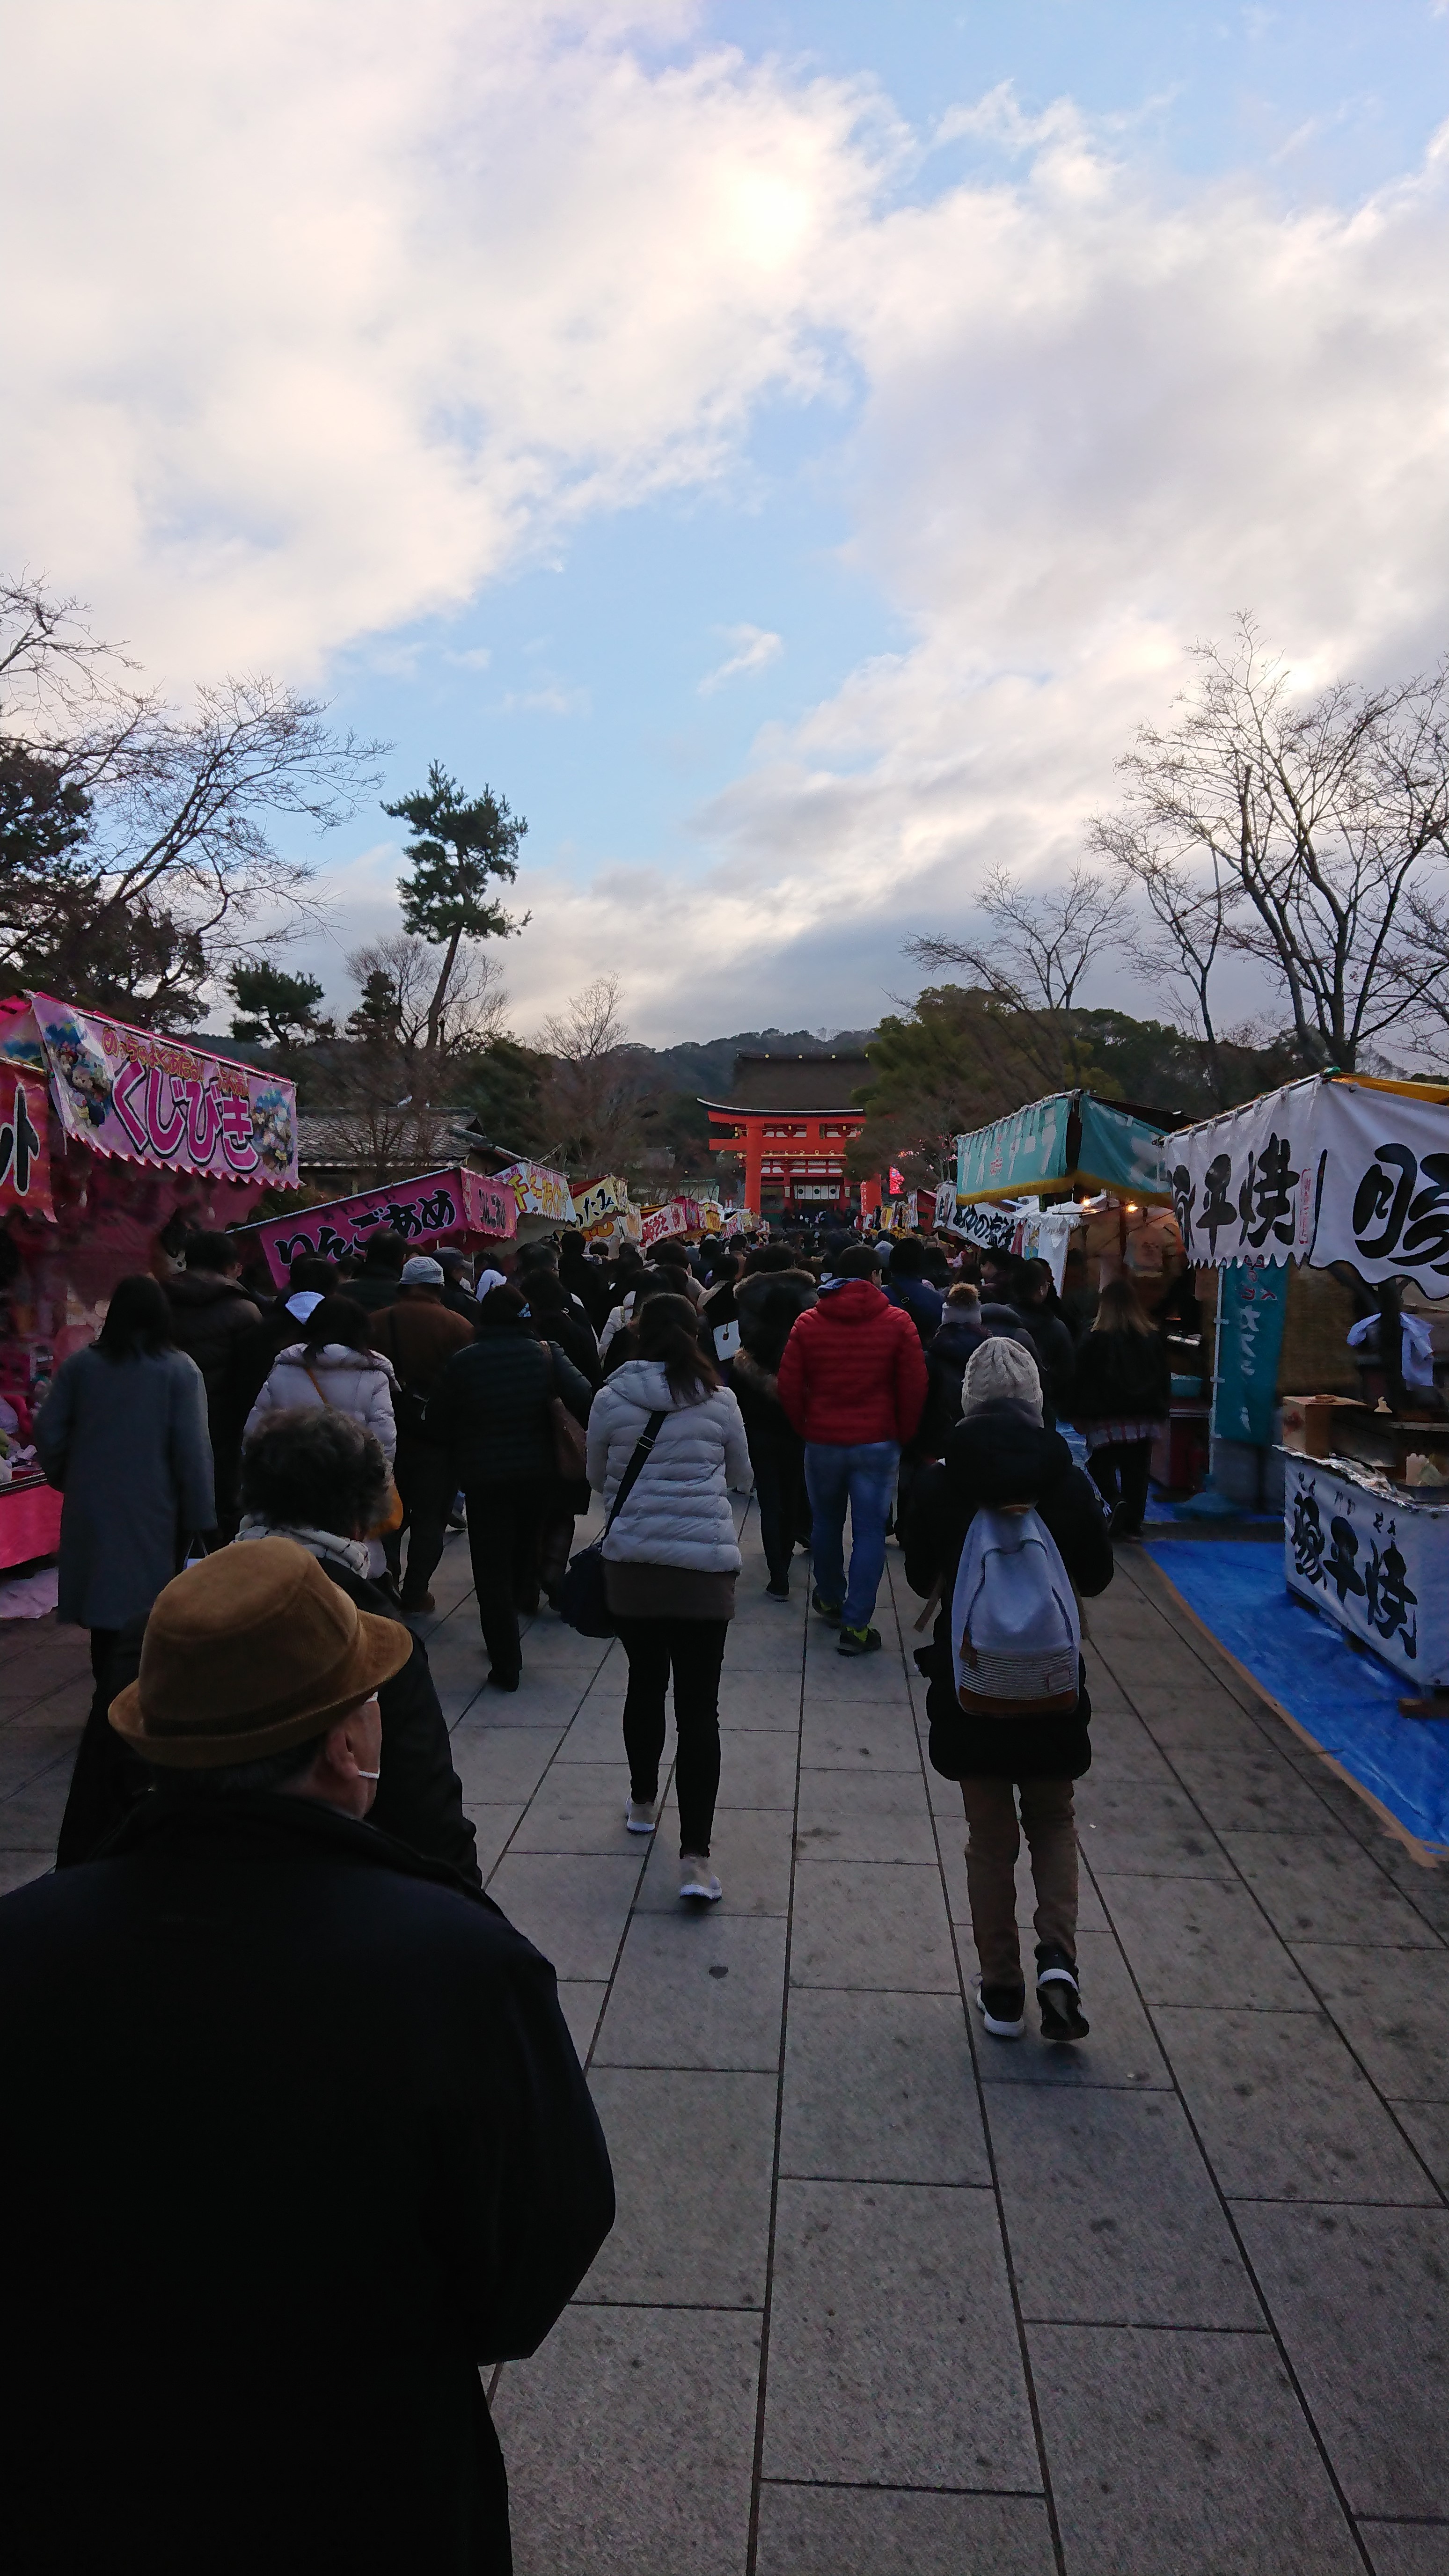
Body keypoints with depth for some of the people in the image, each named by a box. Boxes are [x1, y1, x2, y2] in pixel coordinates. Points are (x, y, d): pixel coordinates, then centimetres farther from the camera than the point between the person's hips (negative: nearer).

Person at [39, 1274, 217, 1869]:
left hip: (91, 1520, 4)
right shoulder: (178, 1370, -6)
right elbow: (192, 1451, -10)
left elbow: (48, 1433, 3)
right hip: (151, 1523, -4)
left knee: (110, 1653, 17)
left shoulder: (81, 1364, 3)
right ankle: (86, 1816, 0)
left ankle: (110, 1773, 30)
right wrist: (202, 1520, -5)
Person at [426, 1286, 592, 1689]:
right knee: (525, 1548, 25)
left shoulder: (464, 1361, -7)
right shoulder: (547, 1354, -5)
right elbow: (584, 1400, -16)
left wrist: (459, 1452, 15)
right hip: (538, 1473, 2)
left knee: (493, 1572, 5)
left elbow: (436, 1423, -2)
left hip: (484, 1477, -2)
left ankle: (506, 1666, 7)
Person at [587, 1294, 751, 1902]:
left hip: (631, 1563, 2)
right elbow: (740, 1476, 13)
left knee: (645, 1685, 20)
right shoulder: (719, 1402, -2)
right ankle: (695, 1858, -4)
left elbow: (597, 1479, 12)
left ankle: (643, 1805, 39)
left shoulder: (611, 1399, -2)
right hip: (705, 1564, -1)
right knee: (699, 1707, 0)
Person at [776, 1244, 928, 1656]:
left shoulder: (808, 1323, 0)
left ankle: (830, 1600, 37)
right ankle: (855, 1626, 1)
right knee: (869, 1531, 3)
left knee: (826, 1523, 21)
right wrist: (903, 1435, 7)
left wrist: (805, 1429, 13)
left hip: (822, 1441, 2)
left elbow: (789, 1387, 0)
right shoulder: (897, 1322, -5)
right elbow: (914, 1388, -5)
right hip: (878, 1442, -2)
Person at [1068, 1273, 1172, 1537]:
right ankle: (1131, 1524, 10)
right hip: (1143, 1421, 4)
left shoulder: (1095, 1339, -9)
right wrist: (1159, 1413, 20)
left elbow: (1081, 1379, -7)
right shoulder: (1153, 1338, 5)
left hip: (1106, 1420, -4)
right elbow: (1165, 1379, 12)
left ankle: (1116, 1502, -18)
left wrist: (1078, 1415, 3)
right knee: (1136, 1475, 9)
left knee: (1101, 1466, 7)